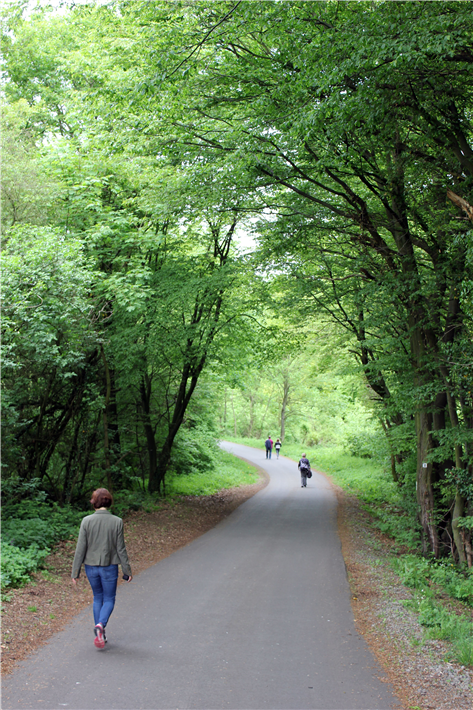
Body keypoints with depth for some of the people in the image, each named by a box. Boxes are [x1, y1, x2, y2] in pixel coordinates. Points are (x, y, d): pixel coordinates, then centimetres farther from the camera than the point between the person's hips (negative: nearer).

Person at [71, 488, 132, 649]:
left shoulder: (86, 521, -9)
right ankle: (101, 624, -14)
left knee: (98, 598, 19)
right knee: (109, 599, 12)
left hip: (91, 566, 2)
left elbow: (80, 549, -6)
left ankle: (100, 635, 21)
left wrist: (75, 572, 2)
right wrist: (127, 570, 4)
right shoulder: (117, 522, -10)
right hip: (109, 566, -2)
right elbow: (121, 549, -6)